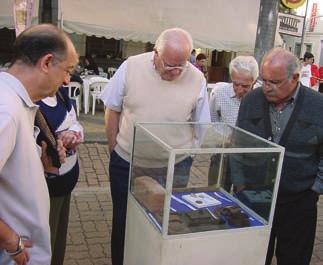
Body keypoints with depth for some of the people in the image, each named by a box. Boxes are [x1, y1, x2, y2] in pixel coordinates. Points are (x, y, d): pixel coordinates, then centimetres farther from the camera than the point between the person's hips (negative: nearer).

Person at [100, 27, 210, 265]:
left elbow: (201, 126, 1)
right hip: (126, 163, 1)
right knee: (122, 221, 17)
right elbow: (113, 110, 1)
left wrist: (188, 156, -3)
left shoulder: (197, 79, -10)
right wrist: (114, 148, 3)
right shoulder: (131, 67, -11)